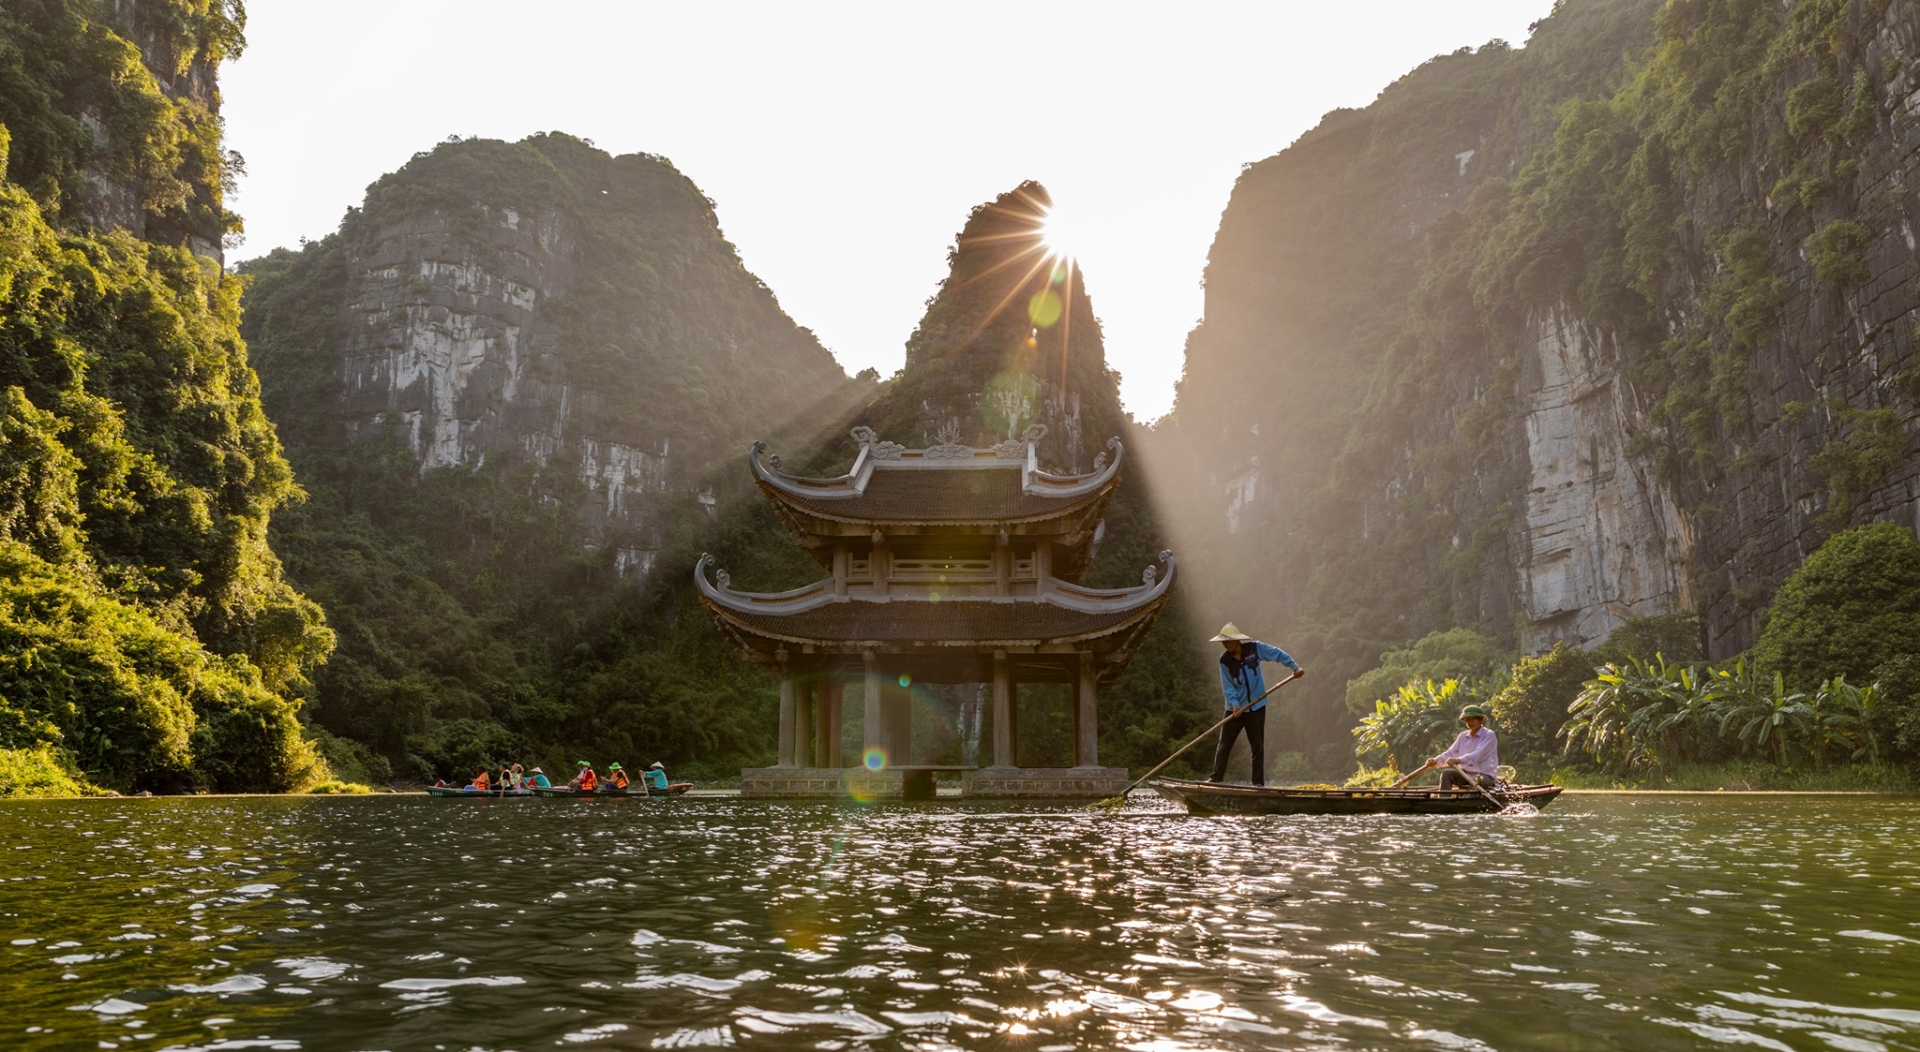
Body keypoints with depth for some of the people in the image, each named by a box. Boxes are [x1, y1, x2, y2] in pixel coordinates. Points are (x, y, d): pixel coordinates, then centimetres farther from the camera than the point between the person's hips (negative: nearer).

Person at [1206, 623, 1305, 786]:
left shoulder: (1255, 648, -9)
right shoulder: (1225, 660, -6)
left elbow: (1278, 654, 2)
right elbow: (1227, 686, -7)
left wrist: (1295, 667, 1)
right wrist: (1234, 703, -19)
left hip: (1256, 706, -1)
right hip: (1236, 708, 1)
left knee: (1257, 746, 4)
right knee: (1224, 743, -2)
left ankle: (1259, 781, 9)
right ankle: (1216, 777, 2)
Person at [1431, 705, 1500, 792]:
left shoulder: (1489, 735, -8)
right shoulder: (1463, 736, 12)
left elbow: (1477, 755, -24)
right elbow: (1451, 752, 4)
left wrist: (1458, 760, -41)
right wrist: (1436, 760, -17)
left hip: (1485, 775, -6)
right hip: (1466, 774, 6)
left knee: (1478, 780, -38)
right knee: (1446, 773, -18)